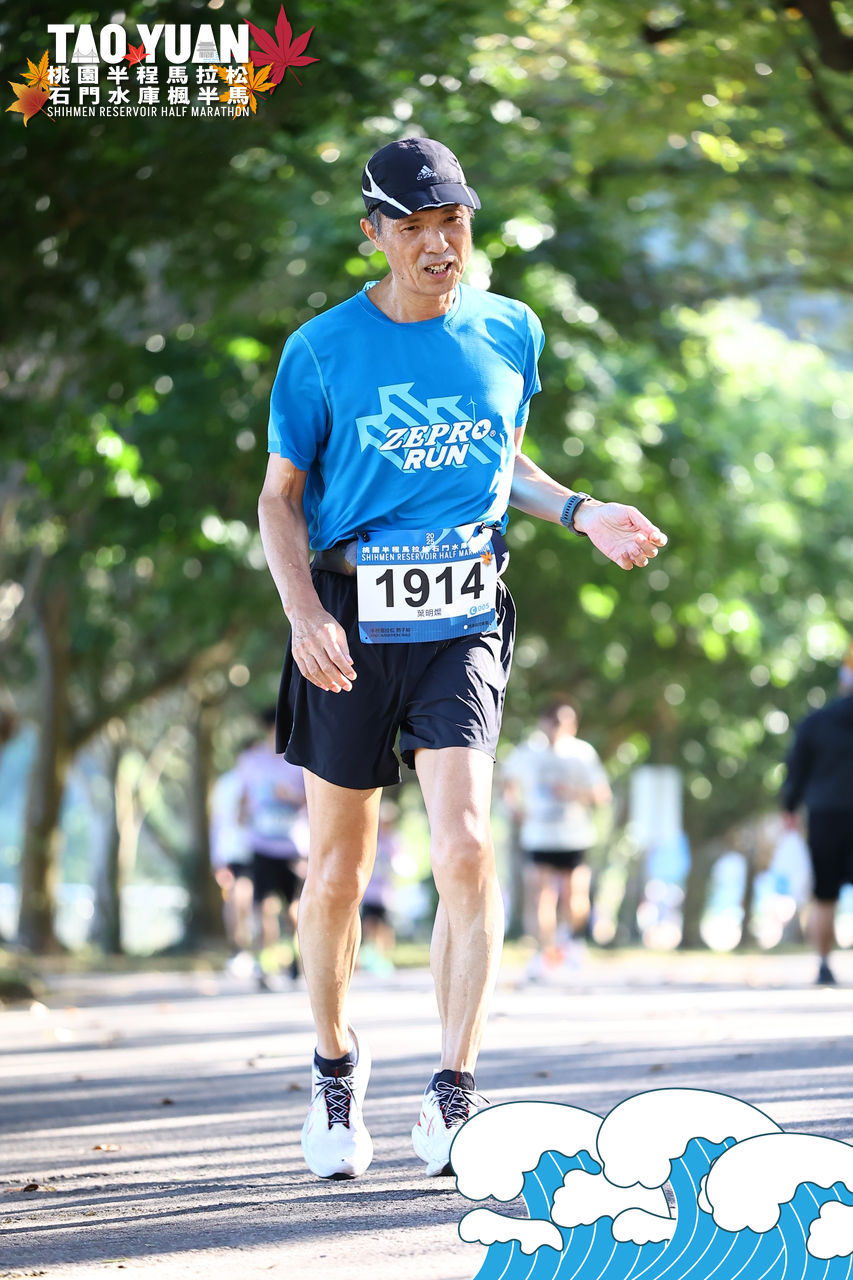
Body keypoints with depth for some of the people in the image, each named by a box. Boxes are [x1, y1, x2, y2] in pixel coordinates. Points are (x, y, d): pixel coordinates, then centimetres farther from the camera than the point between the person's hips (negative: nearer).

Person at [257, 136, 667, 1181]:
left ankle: (453, 1095, -11)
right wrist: (305, 613, -11)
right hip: (350, 616, -1)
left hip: (462, 623, 1)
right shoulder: (323, 349, -1)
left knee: (465, 843, -17)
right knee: (337, 870, 5)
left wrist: (583, 515, 6)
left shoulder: (510, 333, 8)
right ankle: (335, 1064, 29)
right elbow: (280, 496, 4)